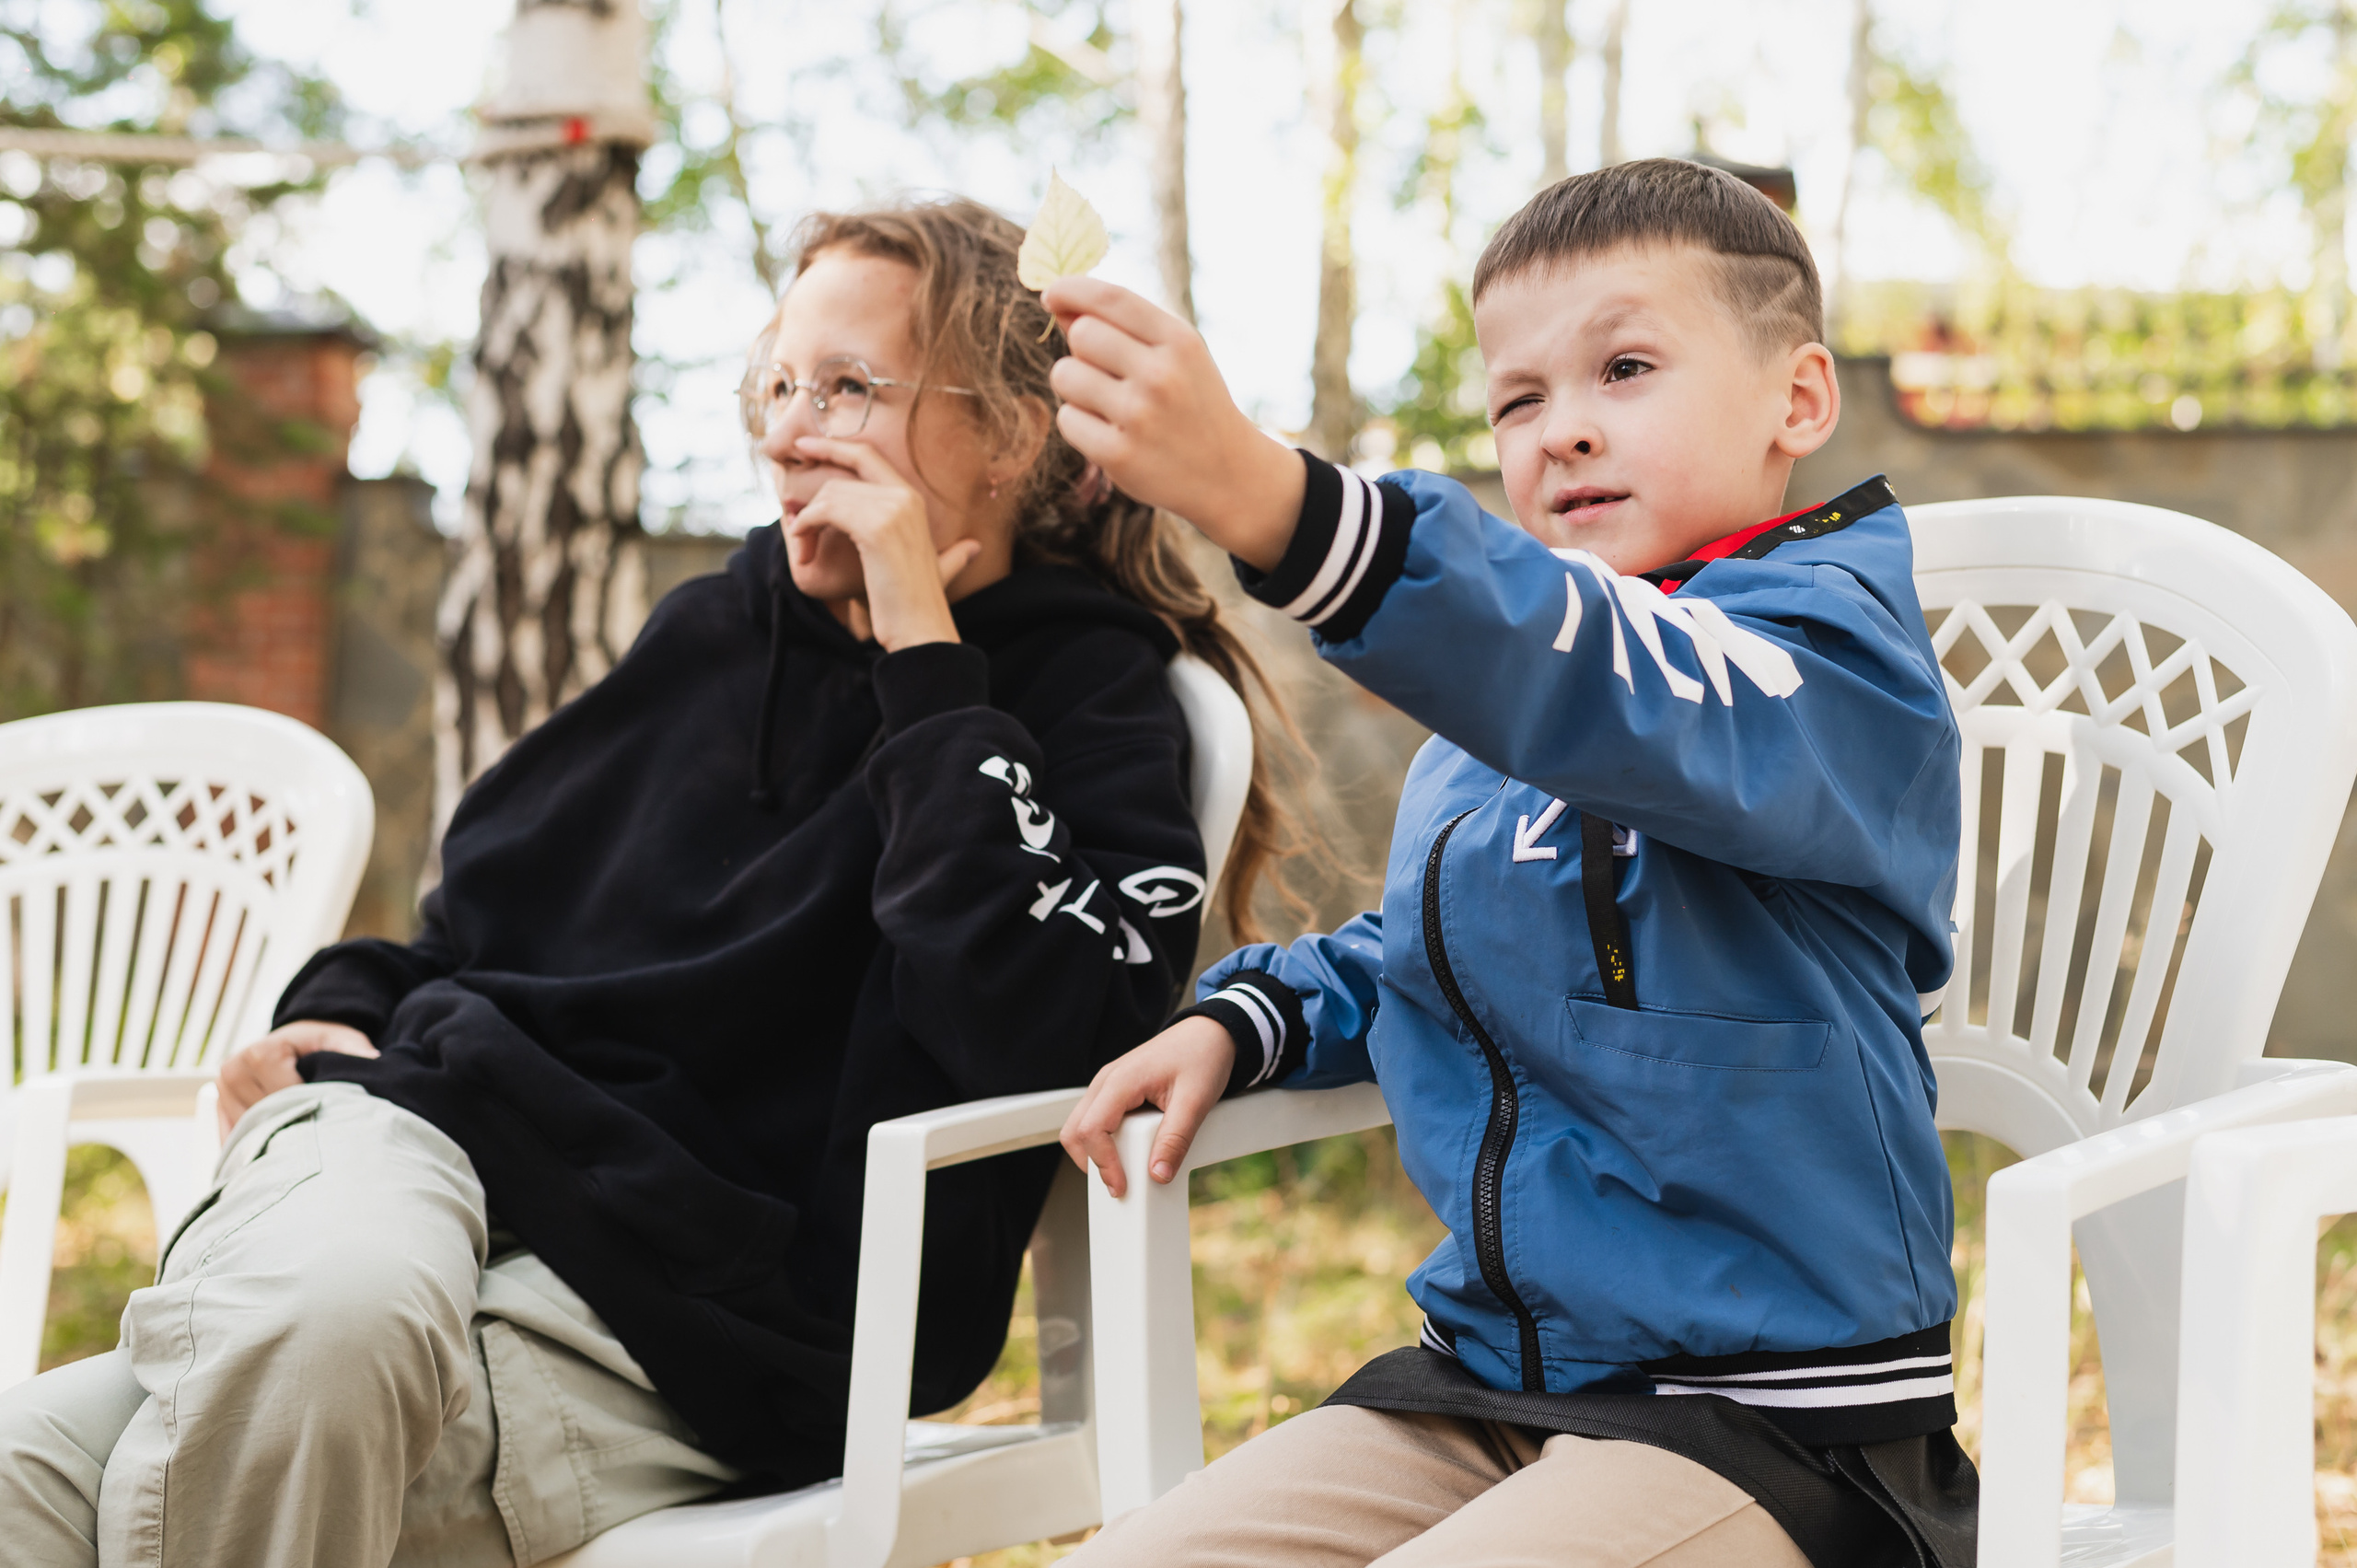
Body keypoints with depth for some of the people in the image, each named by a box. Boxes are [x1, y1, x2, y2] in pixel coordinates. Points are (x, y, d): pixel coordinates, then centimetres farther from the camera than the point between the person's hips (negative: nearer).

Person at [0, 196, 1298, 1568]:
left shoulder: (1093, 707, 2)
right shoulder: (720, 630, 20)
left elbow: (1035, 1037, -18)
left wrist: (921, 652, -12)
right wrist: (340, 1011, 10)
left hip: (698, 1309, -4)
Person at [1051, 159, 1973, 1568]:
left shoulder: (1835, 648, -10)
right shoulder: (1480, 722, 16)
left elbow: (1622, 692, -33)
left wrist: (1266, 499, -47)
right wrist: (1240, 1019, 13)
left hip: (1764, 1416, -7)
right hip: (1482, 1378, 7)